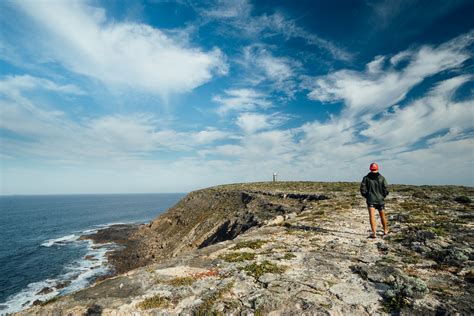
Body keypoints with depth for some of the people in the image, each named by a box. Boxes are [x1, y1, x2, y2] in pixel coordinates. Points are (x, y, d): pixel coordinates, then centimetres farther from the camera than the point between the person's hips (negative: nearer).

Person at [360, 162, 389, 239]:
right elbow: (386, 189, -5)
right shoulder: (381, 178, -2)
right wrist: (383, 196, 11)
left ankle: (374, 233, -13)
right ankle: (385, 231, 35)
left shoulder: (366, 178, -2)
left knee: (372, 216, -5)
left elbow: (362, 188, -6)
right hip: (380, 200, 2)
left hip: (370, 200, -2)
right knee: (382, 216, 17)